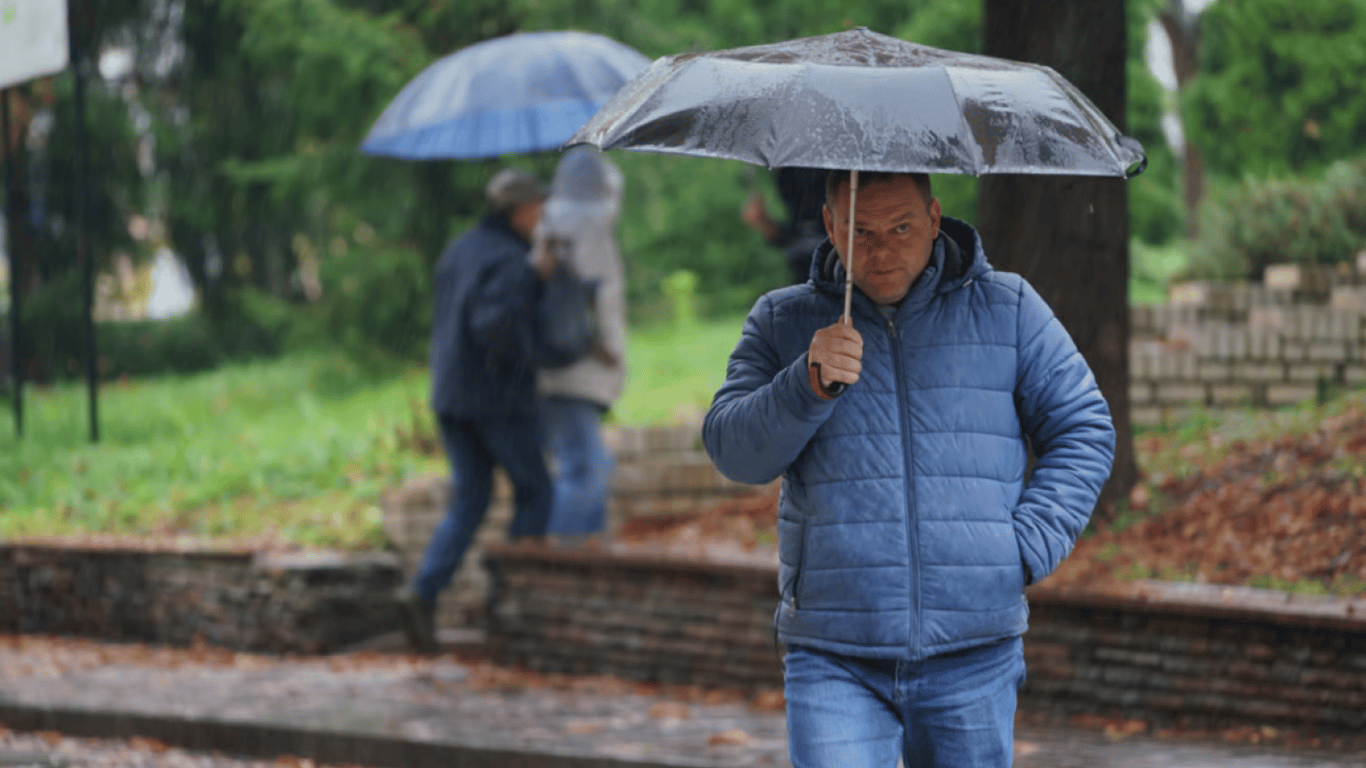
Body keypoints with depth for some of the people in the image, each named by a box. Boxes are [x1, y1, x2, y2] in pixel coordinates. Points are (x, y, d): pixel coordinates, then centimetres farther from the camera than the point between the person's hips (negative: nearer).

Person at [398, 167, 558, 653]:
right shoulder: (510, 261, -16)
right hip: (500, 395, -7)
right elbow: (489, 326, -28)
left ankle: (423, 592, -10)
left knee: (469, 502, 9)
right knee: (534, 492, 10)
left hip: (450, 394, 7)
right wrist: (534, 278, -19)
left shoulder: (458, 251, 12)